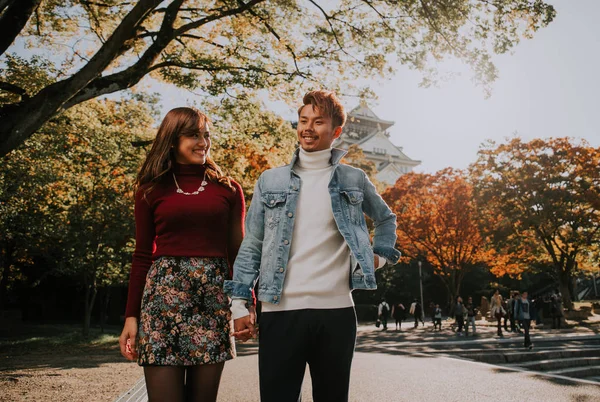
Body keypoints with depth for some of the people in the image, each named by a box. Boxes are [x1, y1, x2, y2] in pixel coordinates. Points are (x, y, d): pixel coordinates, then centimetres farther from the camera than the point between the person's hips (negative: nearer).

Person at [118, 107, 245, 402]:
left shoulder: (228, 189, 7)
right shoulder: (152, 190, 6)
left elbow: (237, 251, 9)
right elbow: (142, 255, 8)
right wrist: (131, 315, 4)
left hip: (214, 297, 1)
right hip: (164, 293, 0)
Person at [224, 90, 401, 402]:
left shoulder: (354, 180, 7)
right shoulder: (270, 181, 6)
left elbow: (386, 219, 25)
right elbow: (251, 246, 6)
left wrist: (380, 255, 9)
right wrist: (240, 304, 0)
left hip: (337, 310, 1)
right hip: (280, 311, 0)